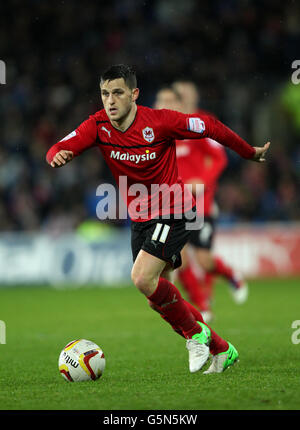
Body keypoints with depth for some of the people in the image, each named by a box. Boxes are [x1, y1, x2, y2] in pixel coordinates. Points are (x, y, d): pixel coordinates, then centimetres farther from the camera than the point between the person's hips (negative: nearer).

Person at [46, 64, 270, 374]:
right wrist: (57, 155, -42)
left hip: (172, 213, -6)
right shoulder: (99, 125, -7)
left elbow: (209, 126, -7)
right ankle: (221, 350, 25)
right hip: (140, 218, 6)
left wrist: (249, 153, 4)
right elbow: (61, 149, -17)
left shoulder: (159, 121, -18)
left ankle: (195, 332, -2)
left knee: (143, 279, -25)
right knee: (157, 297, 9)